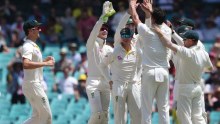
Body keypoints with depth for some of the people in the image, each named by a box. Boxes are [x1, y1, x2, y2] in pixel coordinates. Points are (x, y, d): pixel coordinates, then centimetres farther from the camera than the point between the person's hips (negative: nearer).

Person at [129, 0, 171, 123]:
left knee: (147, 108, -3)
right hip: (164, 72, 4)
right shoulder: (167, 30, 3)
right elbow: (160, 21, 25)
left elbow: (136, 19, 10)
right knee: (164, 107, 6)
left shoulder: (147, 31, -7)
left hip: (150, 72, -4)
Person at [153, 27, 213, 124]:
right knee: (197, 116, 14)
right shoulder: (204, 53, 2)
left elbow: (169, 44, -27)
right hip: (198, 87, 7)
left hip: (186, 88, -7)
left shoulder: (187, 52, -21)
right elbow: (210, 66, 20)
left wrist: (160, 33, -18)